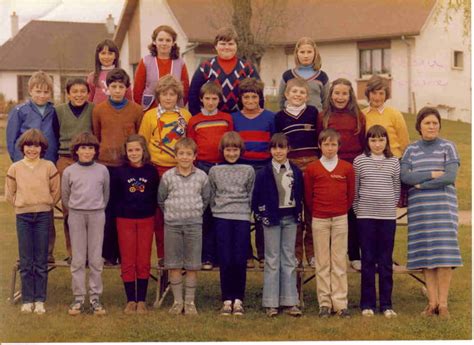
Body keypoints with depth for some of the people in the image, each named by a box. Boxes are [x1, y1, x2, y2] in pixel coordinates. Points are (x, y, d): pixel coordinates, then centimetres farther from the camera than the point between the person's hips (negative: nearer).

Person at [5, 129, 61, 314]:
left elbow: (56, 192, 6)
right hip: (23, 216, 1)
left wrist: (45, 204, 2)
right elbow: (9, 194, 10)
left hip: (43, 216, -1)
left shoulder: (49, 167, 0)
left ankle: (40, 300, 9)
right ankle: (27, 300, 10)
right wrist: (20, 203, 3)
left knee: (41, 261, 3)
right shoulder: (15, 168, 3)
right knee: (25, 262, 3)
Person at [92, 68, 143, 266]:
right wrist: (97, 158, 9)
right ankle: (109, 253, 11)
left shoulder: (136, 110, 2)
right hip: (105, 165, 1)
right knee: (108, 210, 4)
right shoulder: (98, 110, 5)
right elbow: (95, 137, 12)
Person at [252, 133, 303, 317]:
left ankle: (290, 302, 10)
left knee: (289, 259, 6)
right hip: (272, 219, -3)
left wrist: (299, 213, 3)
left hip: (290, 218, 3)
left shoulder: (295, 171, 4)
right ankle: (271, 303, 4)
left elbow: (300, 195, 11)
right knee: (272, 260, 0)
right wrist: (262, 216, -8)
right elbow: (256, 197, -4)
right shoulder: (264, 172, -5)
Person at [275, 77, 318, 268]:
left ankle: (312, 251, 8)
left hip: (311, 163, 0)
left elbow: (320, 137, 8)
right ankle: (295, 252, 8)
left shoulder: (313, 112, 8)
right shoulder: (280, 117, 9)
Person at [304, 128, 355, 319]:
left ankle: (340, 303, 4)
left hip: (340, 219, 0)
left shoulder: (347, 168, 3)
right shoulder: (312, 168, 2)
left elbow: (350, 194, 9)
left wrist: (342, 210, 9)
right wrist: (318, 210, 9)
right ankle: (324, 304, 7)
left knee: (339, 262, 1)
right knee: (322, 262, 3)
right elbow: (308, 196, 8)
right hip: (319, 219, 0)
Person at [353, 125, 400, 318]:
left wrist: (390, 207, 6)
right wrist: (358, 211, 5)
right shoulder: (359, 161, 1)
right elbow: (354, 190, 5)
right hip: (366, 217, -1)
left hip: (388, 216, 1)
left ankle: (386, 304, 11)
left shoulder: (393, 162, 6)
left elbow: (397, 188, 11)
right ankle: (367, 304, 9)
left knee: (386, 262, 5)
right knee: (368, 261, 3)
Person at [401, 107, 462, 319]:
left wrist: (421, 184, -9)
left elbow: (450, 177, -9)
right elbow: (404, 176, -4)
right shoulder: (411, 150, 10)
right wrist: (432, 174, -11)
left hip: (443, 205, -2)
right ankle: (432, 302, 6)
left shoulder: (448, 147, 4)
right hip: (418, 207, 2)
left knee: (444, 253, -8)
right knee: (425, 254, 0)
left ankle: (443, 303, -4)